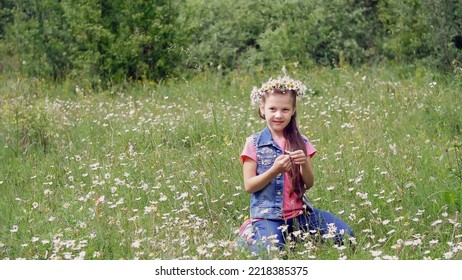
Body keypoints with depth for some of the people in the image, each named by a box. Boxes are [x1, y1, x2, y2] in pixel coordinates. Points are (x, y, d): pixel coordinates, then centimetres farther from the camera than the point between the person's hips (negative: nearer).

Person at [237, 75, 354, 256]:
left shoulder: (301, 143, 7)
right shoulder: (254, 143, -3)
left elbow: (309, 184, 6)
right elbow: (249, 186, -6)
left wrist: (305, 164, -15)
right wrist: (275, 170, -20)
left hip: (299, 212, 4)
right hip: (267, 215, -4)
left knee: (344, 235, -11)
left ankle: (293, 236, 9)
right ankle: (250, 236, 4)